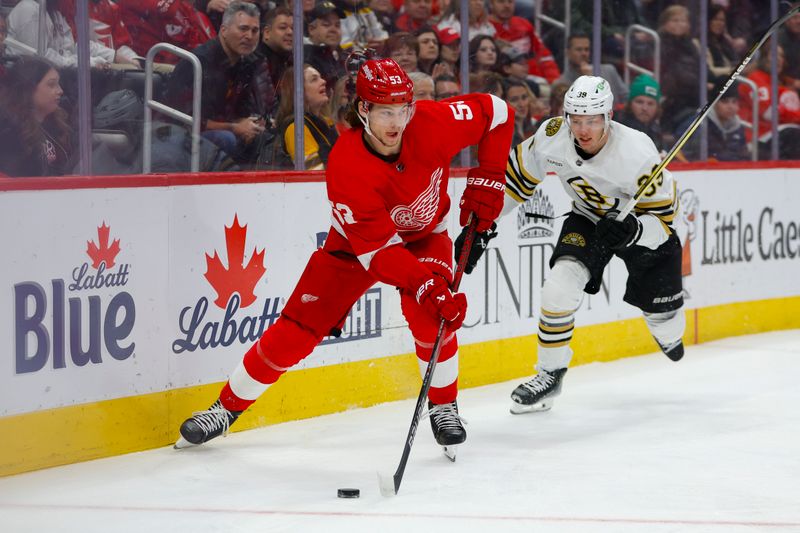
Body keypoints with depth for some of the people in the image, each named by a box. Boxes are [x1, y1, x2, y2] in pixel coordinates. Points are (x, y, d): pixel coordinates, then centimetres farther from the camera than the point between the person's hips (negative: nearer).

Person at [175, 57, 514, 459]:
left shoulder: (432, 123, -28)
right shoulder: (346, 165, -35)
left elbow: (497, 113, -10)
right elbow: (377, 249, -34)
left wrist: (487, 181, -14)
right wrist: (423, 285, -46)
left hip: (424, 234, 2)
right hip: (358, 241, -1)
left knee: (430, 316, -25)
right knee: (298, 328, -5)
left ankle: (443, 408, -1)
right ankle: (227, 407, 10)